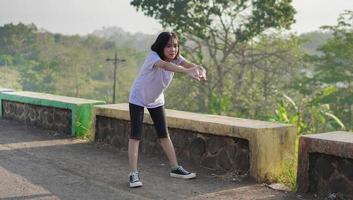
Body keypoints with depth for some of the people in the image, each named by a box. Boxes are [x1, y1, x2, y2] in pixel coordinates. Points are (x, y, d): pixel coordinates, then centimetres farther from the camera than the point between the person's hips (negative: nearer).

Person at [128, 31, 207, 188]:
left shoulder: (175, 57, -13)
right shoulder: (153, 56, -31)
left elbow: (189, 64, -31)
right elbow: (164, 65, -54)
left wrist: (200, 70, -55)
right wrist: (187, 71, -70)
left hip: (156, 100, 6)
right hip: (138, 99, -5)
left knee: (164, 134, 8)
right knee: (135, 135, -11)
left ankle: (175, 168, 17)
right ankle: (133, 173, -8)